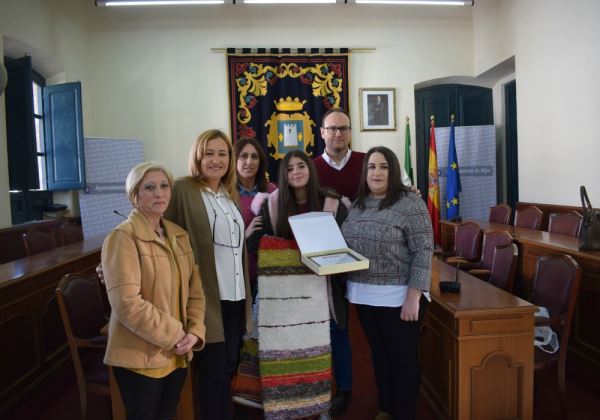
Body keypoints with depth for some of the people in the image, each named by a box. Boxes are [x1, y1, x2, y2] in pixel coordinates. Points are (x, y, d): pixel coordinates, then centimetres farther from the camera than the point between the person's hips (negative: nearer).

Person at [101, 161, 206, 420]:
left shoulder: (179, 235, 7)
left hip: (178, 355, 7)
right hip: (140, 357, -6)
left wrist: (194, 332, -6)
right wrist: (175, 335, -17)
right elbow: (127, 304, -22)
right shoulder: (123, 237, -15)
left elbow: (194, 290, 8)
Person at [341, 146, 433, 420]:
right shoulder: (358, 204, 8)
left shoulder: (410, 203, -11)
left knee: (402, 357, 8)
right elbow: (347, 246, 15)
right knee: (378, 353, 19)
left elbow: (423, 251, -15)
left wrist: (413, 297, -19)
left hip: (397, 297, -6)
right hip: (363, 295, 6)